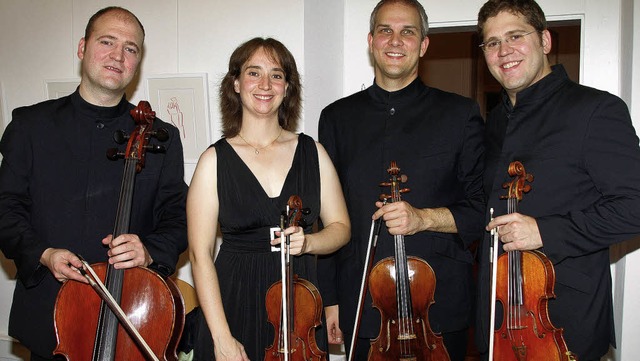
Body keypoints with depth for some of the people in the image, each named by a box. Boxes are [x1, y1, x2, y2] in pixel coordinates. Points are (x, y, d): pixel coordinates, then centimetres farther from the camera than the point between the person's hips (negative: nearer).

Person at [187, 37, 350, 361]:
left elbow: (340, 227, 7)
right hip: (235, 306, -2)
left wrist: (307, 242, -14)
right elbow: (200, 255, -8)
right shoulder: (215, 160, -6)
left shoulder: (312, 152, 2)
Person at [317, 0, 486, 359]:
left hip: (441, 307, -1)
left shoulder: (461, 114, 0)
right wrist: (330, 298, 7)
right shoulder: (337, 118, 6)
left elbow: (483, 208, -2)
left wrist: (423, 218, -19)